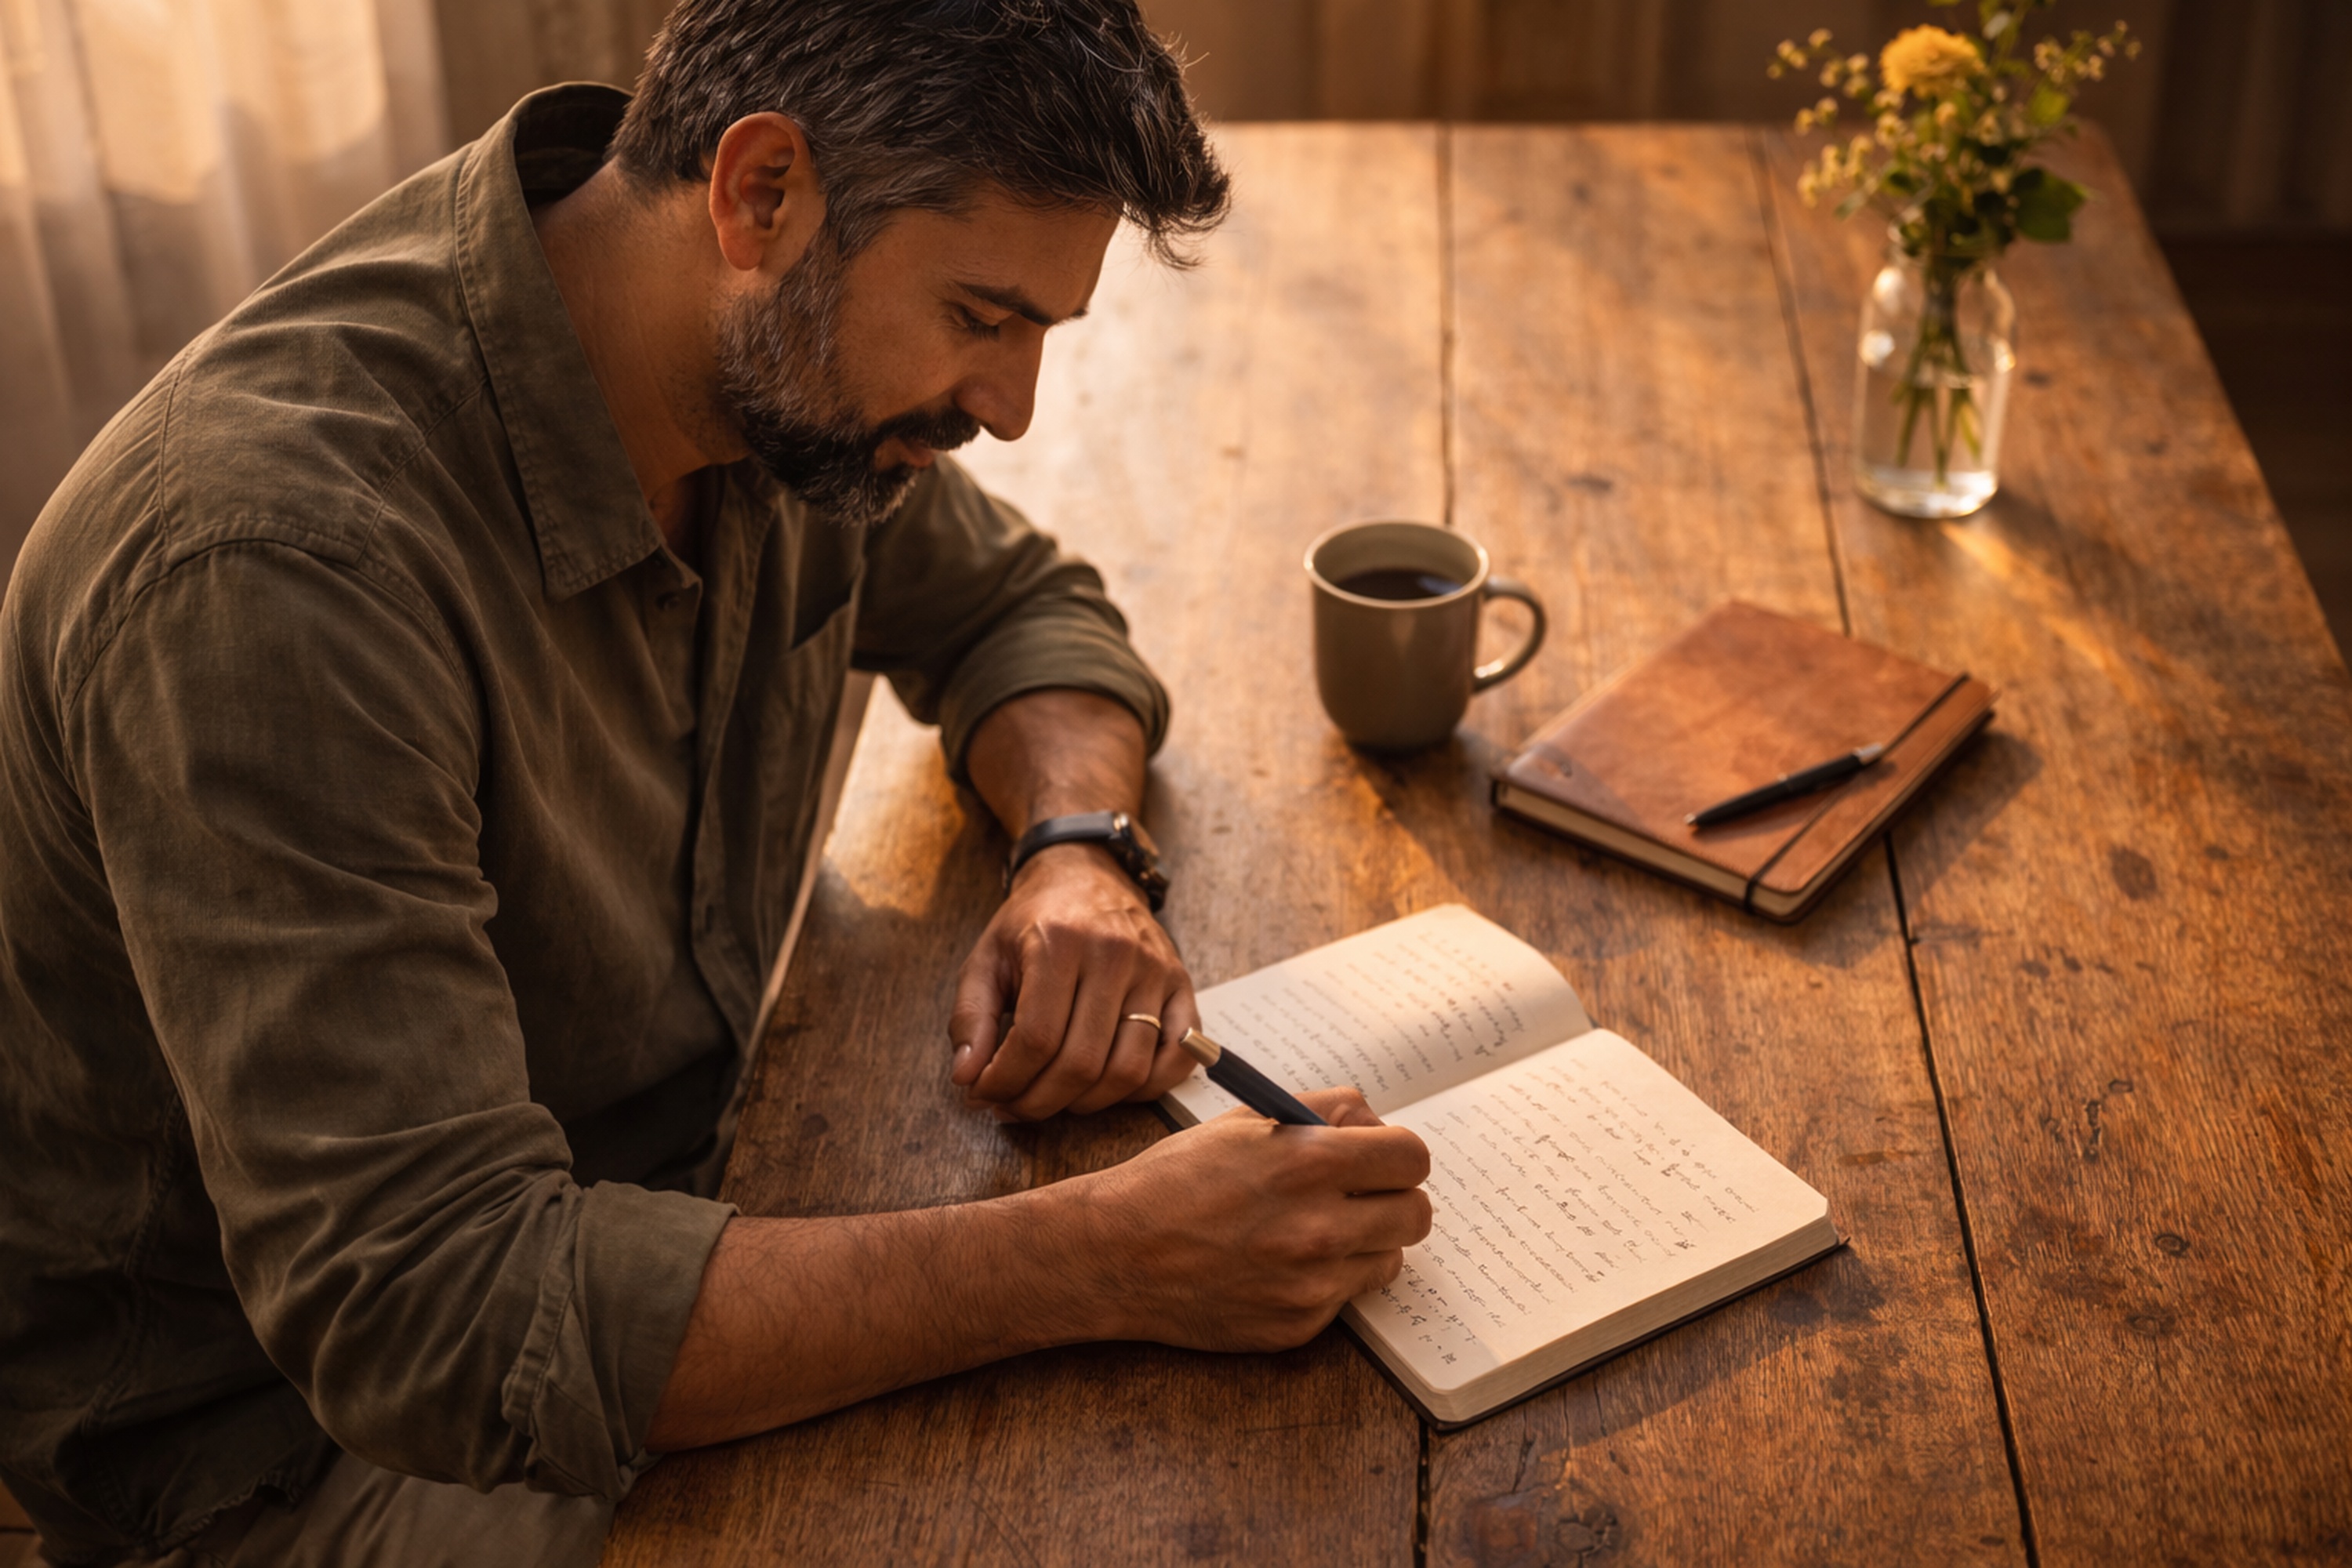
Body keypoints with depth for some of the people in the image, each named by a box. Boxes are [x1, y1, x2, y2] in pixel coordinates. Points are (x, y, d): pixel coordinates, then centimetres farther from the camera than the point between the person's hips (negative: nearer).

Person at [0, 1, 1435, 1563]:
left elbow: (1015, 604, 12)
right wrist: (1107, 1260, -37)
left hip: (676, 1200, 7)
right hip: (294, 1418, -7)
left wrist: (1081, 855, -11)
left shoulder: (783, 369, -7)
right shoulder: (278, 556, -32)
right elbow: (421, 1307, -35)